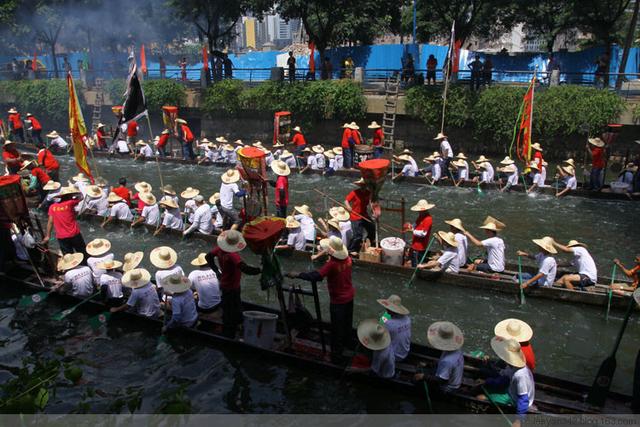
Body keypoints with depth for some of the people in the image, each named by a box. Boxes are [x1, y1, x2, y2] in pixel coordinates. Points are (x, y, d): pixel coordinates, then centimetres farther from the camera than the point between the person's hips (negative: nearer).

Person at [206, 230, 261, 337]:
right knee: (231, 314, 5)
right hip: (232, 288, -9)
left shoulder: (220, 249, -5)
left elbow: (208, 256, 11)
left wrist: (217, 271, 13)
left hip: (224, 285, 9)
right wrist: (260, 270, -41)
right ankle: (228, 337, 17)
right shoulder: (232, 255, -32)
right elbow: (244, 268, -44)